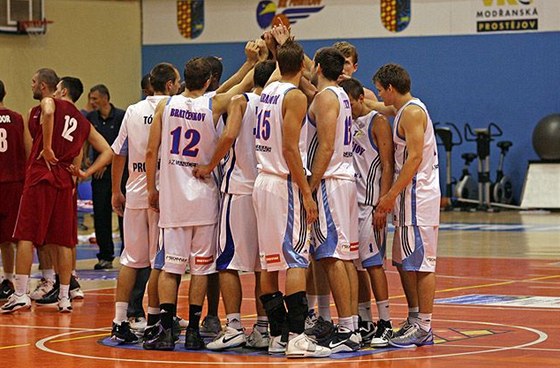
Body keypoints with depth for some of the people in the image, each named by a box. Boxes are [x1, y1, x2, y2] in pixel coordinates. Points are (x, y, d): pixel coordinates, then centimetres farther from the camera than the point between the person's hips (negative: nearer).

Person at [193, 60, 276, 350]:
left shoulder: (241, 101, -3)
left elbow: (229, 136, -18)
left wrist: (211, 166, -7)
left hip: (239, 188, -4)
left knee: (228, 263, 0)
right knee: (263, 265, 10)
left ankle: (234, 326, -9)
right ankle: (262, 329, 10)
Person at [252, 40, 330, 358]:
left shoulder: (268, 91, 10)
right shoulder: (295, 96, -12)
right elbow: (290, 148, -18)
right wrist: (307, 193, -17)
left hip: (263, 182, 8)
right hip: (286, 184, -8)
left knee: (270, 262, 8)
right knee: (296, 260, -10)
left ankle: (278, 336, 11)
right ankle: (297, 337, -17)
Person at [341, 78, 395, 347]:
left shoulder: (377, 123, -5)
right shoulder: (346, 123, 16)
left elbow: (387, 166, -11)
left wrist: (381, 205, -17)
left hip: (369, 203, -7)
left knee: (373, 262, -8)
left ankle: (385, 323, -5)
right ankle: (365, 324, 12)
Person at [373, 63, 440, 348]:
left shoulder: (412, 112, -13)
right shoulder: (404, 112, 18)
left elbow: (415, 157, -21)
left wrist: (392, 194, -20)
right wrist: (392, 196, 18)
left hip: (418, 196, -11)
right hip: (410, 197, 11)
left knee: (421, 263, -7)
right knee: (404, 263, 14)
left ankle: (424, 328, -5)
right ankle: (414, 321, 20)